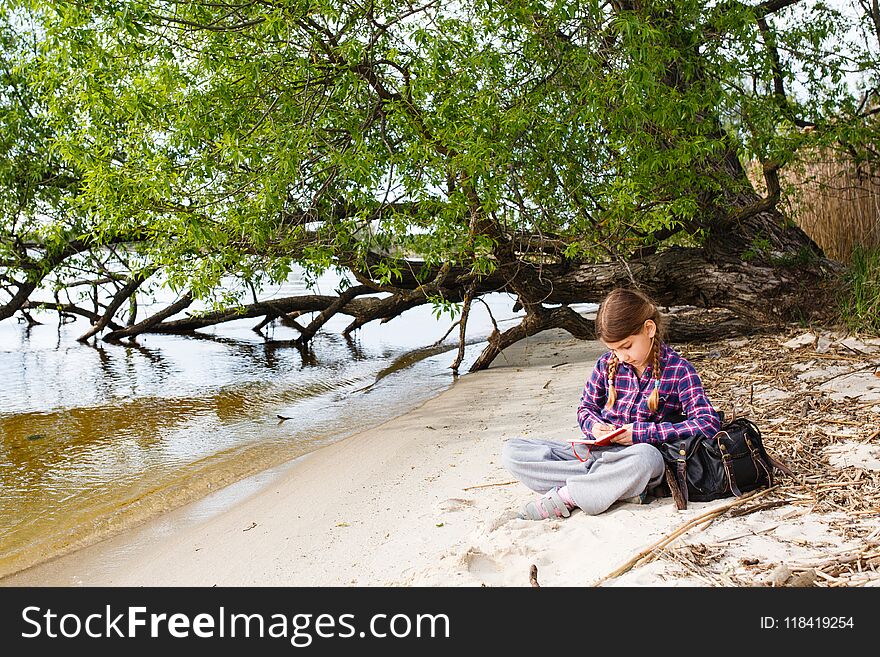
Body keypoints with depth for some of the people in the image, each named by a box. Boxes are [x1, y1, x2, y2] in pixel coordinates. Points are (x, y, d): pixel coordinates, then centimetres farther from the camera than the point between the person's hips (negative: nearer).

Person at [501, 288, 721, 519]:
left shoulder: (678, 370, -5)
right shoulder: (607, 364, 6)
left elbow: (709, 423, -16)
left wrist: (642, 432, -18)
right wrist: (594, 426, -7)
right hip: (596, 452, 5)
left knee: (646, 457, -44)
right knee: (511, 450, -14)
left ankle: (564, 496, -24)